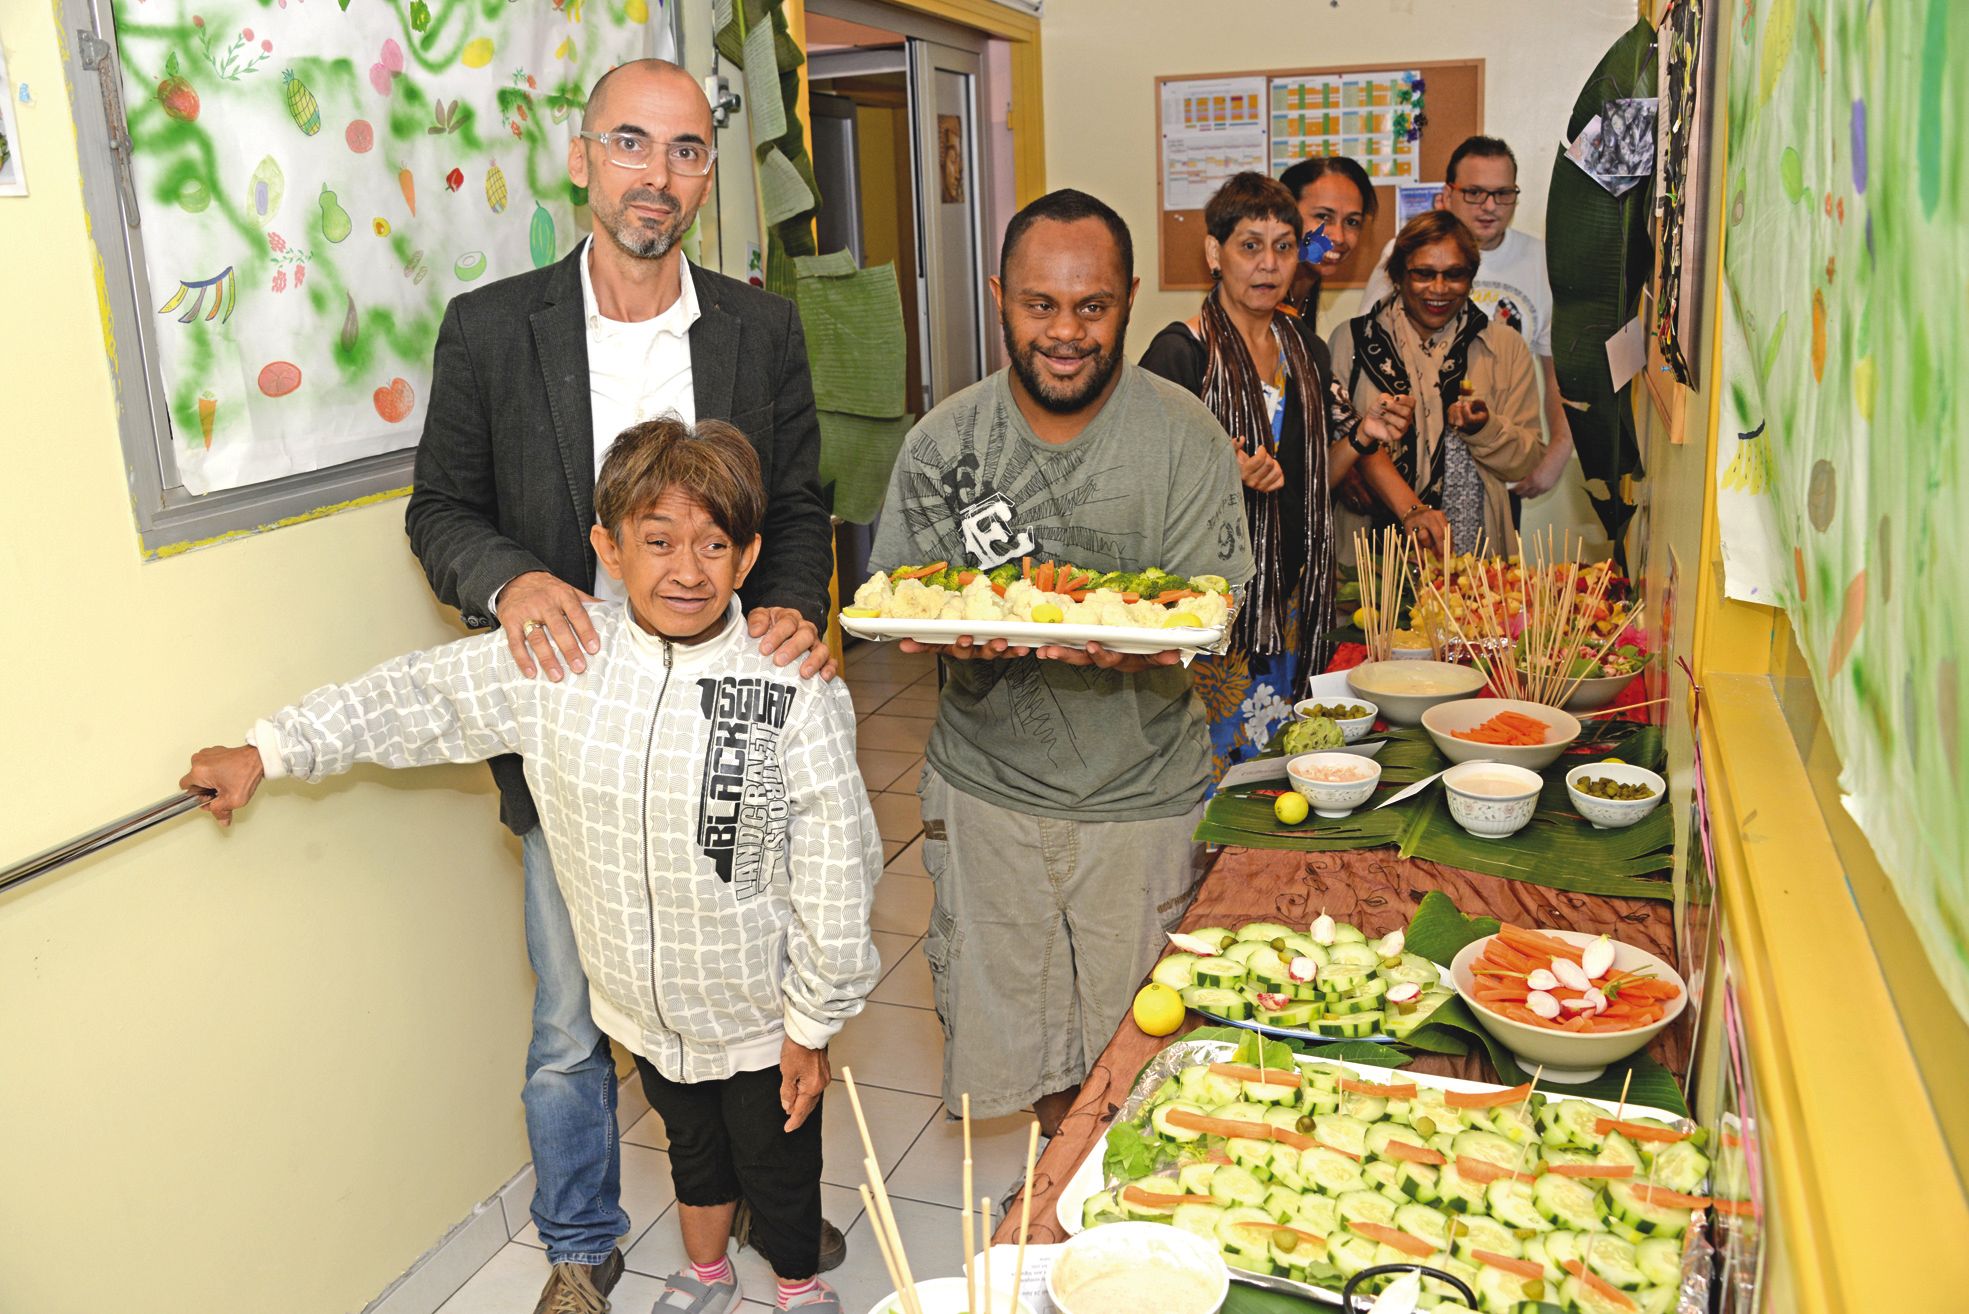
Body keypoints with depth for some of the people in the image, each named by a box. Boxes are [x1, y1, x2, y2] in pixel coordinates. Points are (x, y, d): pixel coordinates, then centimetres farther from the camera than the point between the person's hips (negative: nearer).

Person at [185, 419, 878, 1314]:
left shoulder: (795, 695, -22)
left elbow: (833, 872, -17)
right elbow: (419, 696, 1)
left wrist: (814, 1022, -10)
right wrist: (267, 752, 5)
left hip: (759, 1016, -3)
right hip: (644, 1006, 4)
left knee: (778, 1165, 18)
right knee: (691, 1143, 29)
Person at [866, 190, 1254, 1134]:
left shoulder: (1185, 437, -8)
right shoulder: (942, 442, -3)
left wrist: (1129, 646, -33)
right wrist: (952, 630, -24)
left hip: (1142, 792, -1)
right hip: (989, 782, 2)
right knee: (1014, 1014, 16)